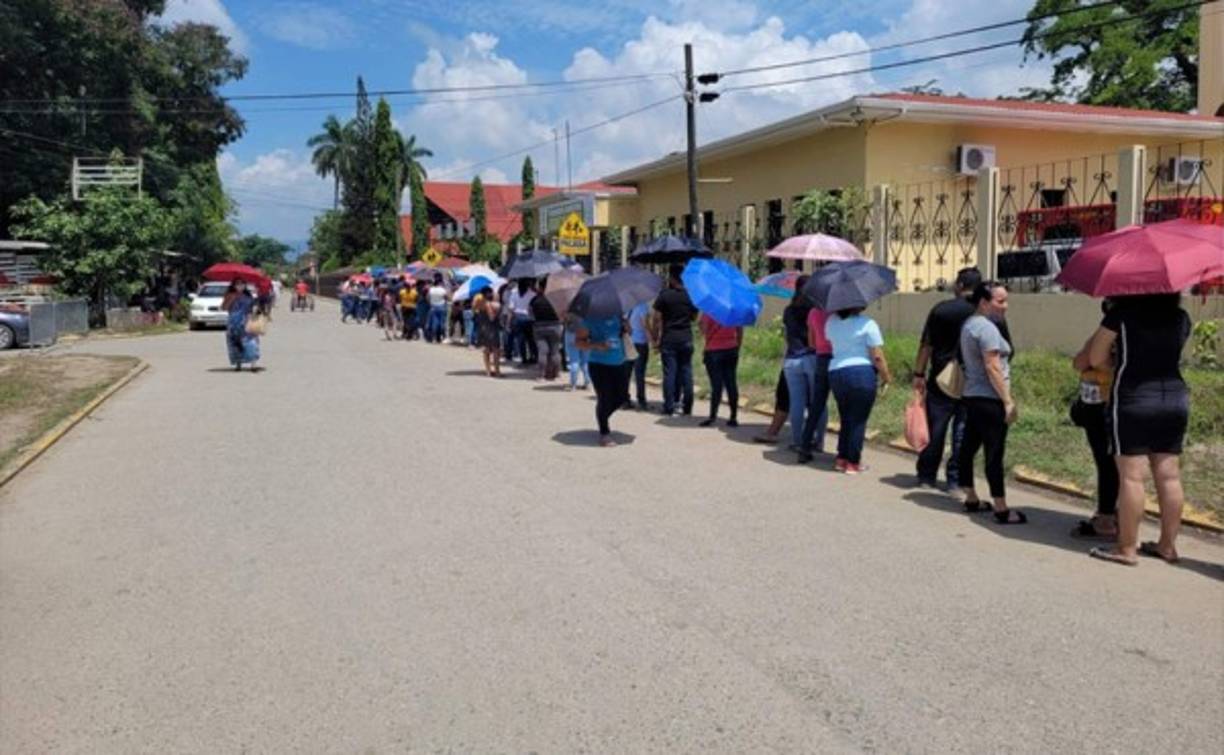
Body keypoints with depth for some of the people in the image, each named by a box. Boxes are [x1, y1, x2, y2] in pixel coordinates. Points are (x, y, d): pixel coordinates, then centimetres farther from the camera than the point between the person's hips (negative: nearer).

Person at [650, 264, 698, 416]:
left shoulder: (664, 295, -8)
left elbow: (656, 319, -9)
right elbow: (694, 317, 12)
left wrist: (654, 336, -1)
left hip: (669, 339, -3)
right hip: (686, 338, 3)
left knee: (669, 372, 1)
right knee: (686, 372, 8)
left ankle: (669, 406, 2)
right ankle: (687, 406, 10)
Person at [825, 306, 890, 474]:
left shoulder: (831, 322, 7)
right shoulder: (867, 324, -9)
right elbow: (877, 357, -10)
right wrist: (887, 377, 1)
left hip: (835, 374, 6)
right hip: (862, 373, -5)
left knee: (846, 419, 19)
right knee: (858, 420, 4)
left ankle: (841, 458, 20)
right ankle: (853, 463, 10)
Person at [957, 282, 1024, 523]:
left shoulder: (969, 324, 14)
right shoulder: (987, 327, -16)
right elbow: (992, 368, -21)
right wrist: (1008, 401, -18)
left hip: (970, 395, 10)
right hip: (989, 399, -10)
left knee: (968, 448, 14)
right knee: (994, 454, -6)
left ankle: (971, 499, 25)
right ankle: (1001, 509, -2)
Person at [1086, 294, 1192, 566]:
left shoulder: (1122, 314, -8)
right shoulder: (1181, 318, 6)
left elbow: (1096, 359, -4)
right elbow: (1169, 354, 16)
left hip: (1133, 399, -5)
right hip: (1176, 398, 5)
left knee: (1131, 476, -2)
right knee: (1169, 476, 9)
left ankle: (1127, 549, 1)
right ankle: (1167, 545, 18)